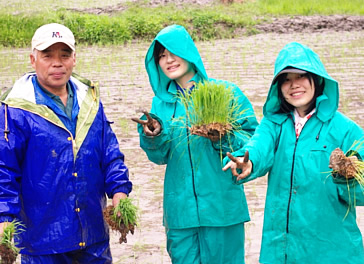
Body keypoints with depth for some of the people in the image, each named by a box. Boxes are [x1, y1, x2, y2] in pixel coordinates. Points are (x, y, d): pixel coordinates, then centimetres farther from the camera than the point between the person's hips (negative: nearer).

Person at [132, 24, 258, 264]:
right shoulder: (161, 102, 10)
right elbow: (160, 157, 10)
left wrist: (223, 138, -21)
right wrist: (153, 137, -10)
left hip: (221, 206, -3)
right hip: (179, 210, 3)